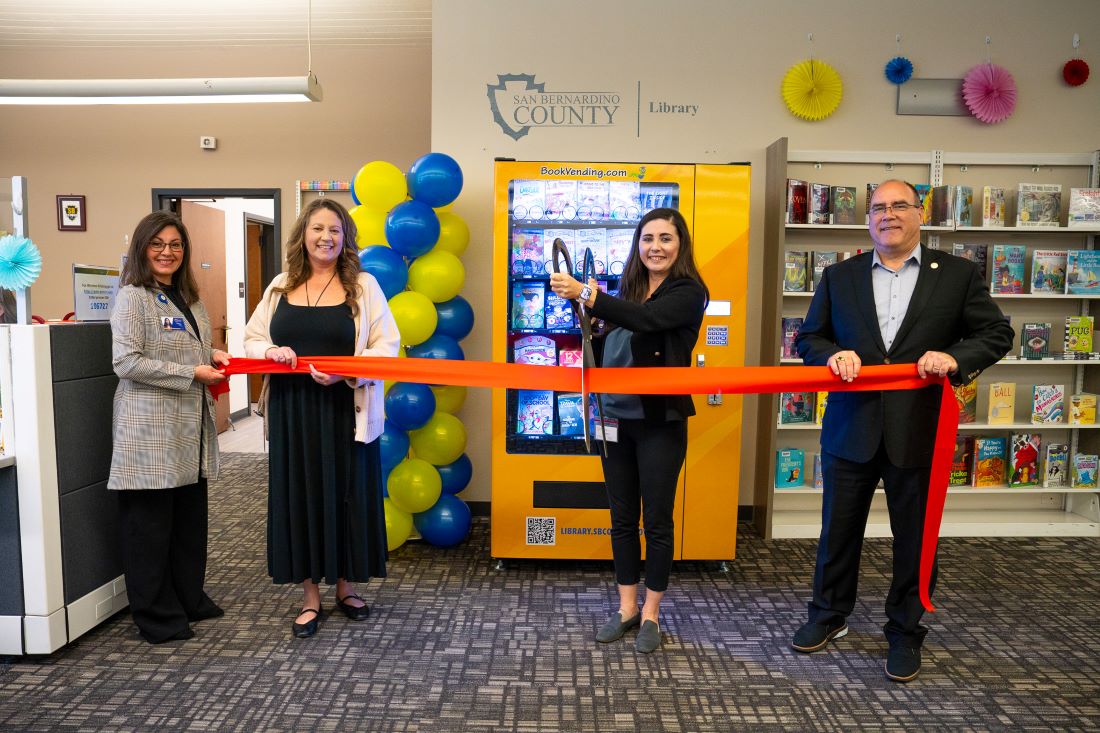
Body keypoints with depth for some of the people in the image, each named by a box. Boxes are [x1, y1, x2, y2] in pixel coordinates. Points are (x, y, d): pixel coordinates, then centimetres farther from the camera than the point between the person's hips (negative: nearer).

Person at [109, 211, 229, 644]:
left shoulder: (188, 299, 16)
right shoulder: (133, 297, -8)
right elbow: (126, 362, -16)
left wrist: (212, 356, 7)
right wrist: (193, 373, -16)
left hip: (190, 428, 7)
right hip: (151, 429, -7)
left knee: (191, 519, 13)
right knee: (150, 524, 3)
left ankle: (190, 599, 28)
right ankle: (156, 616, 15)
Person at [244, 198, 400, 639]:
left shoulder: (363, 286, -1)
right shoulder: (280, 287, 9)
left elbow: (387, 345, -5)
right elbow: (251, 339, 14)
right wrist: (271, 351, -10)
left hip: (345, 411, -2)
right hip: (293, 411, 3)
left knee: (346, 496, 7)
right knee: (299, 498, 8)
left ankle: (345, 587, 27)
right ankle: (310, 596, 23)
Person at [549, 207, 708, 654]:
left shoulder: (688, 291, -8)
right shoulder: (629, 287, 10)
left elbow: (646, 319, -28)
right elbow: (606, 345, 11)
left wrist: (586, 295, -36)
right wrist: (590, 324, -9)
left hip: (660, 421, -6)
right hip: (617, 417, 6)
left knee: (657, 519, 6)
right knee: (622, 517, 13)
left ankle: (651, 615, 21)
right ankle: (627, 608, 27)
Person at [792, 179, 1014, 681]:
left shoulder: (958, 274, 2)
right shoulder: (839, 277, 6)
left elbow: (997, 333, 3)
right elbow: (807, 338, 7)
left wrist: (955, 357, -16)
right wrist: (833, 354, -14)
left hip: (919, 431, -1)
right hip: (851, 428, 2)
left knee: (915, 537, 10)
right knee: (839, 528, 14)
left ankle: (905, 633, 30)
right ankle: (829, 615, 35)